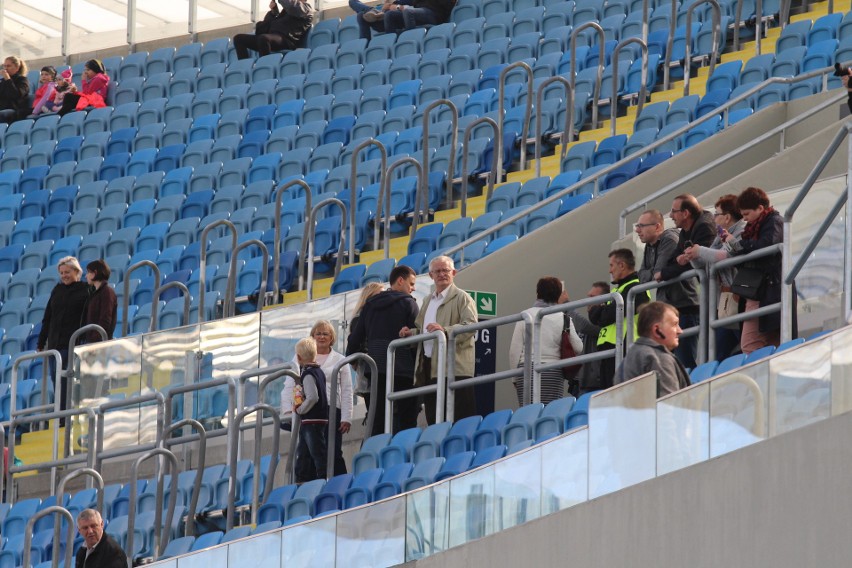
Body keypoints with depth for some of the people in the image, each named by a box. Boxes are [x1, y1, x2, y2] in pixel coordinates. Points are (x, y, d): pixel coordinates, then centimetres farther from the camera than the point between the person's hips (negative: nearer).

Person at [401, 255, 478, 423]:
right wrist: (410, 332, 13)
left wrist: (445, 330, -27)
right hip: (429, 368, 7)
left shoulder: (462, 298, 1)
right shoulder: (428, 301, 25)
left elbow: (471, 326, -13)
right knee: (434, 420, 5)